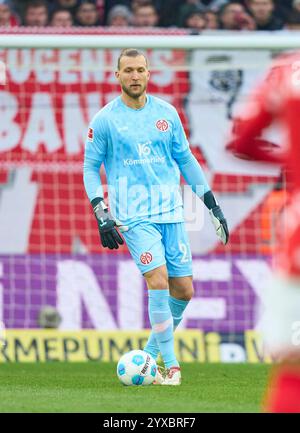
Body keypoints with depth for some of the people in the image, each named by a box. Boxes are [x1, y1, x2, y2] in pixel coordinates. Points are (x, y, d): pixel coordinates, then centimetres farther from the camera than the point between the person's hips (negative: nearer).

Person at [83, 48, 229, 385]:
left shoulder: (166, 113, 8)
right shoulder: (104, 120, -1)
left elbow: (186, 159, 17)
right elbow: (90, 167, 3)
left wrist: (212, 204, 14)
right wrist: (101, 215, -8)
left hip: (170, 210, 4)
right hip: (133, 214, -4)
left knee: (183, 290, 1)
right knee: (158, 279, -19)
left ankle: (150, 354, 22)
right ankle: (170, 365, -12)